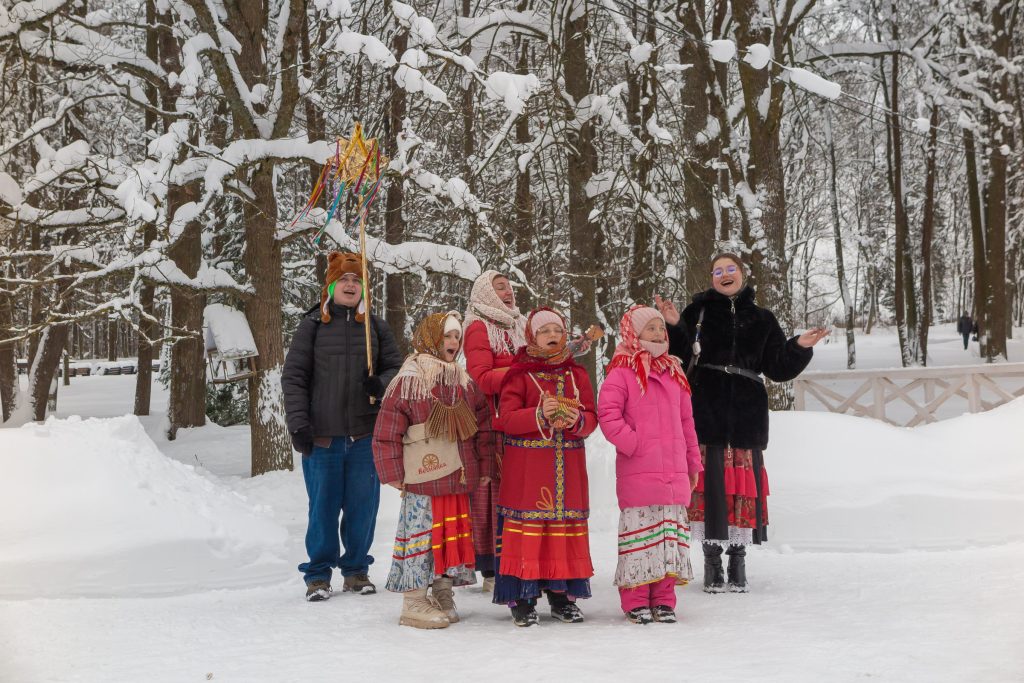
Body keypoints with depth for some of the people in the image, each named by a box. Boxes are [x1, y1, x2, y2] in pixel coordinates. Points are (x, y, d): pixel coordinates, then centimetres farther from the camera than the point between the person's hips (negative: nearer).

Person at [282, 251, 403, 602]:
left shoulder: (375, 326, 9)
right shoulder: (313, 325, 3)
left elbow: (396, 367, 13)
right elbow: (293, 377, 1)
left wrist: (382, 384, -11)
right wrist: (298, 424, -8)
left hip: (365, 434, 2)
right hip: (322, 435, -2)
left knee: (363, 506, 7)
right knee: (323, 507, 2)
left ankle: (356, 569, 22)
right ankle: (318, 573, 15)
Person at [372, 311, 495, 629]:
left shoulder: (465, 384, 12)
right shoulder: (407, 382, -7)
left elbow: (483, 428, 15)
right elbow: (387, 434, -8)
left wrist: (484, 469, 9)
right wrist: (394, 474, -10)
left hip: (459, 481, 6)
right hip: (421, 483, -6)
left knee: (453, 535, 11)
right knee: (421, 534, -4)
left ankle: (443, 595, 24)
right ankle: (414, 603, 4)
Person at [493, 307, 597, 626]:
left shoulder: (576, 374, 11)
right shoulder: (520, 374, 0)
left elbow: (591, 418, 6)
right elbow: (506, 418, -8)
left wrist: (577, 420, -16)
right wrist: (539, 415, -23)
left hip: (568, 466, 4)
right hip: (526, 466, -3)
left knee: (566, 525, 6)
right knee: (527, 527, -4)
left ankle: (562, 594, 17)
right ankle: (522, 597, 4)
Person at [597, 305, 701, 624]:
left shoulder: (674, 372, 17)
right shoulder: (621, 372, -4)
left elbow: (686, 421, 21)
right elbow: (608, 415, -12)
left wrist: (693, 462, 20)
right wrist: (633, 444, -15)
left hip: (674, 473, 6)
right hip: (638, 474, -6)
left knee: (671, 532, 8)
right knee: (641, 532, -4)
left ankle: (663, 599, 16)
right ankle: (635, 601, 4)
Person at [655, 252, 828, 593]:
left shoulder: (761, 319, 13)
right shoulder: (698, 312, 7)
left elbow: (779, 369, 9)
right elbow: (680, 357, -4)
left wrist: (799, 347, -7)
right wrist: (674, 327, -19)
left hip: (746, 415, 2)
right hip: (705, 413, -1)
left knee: (744, 484, 0)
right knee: (709, 481, -2)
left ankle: (738, 558, 11)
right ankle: (712, 559, 7)